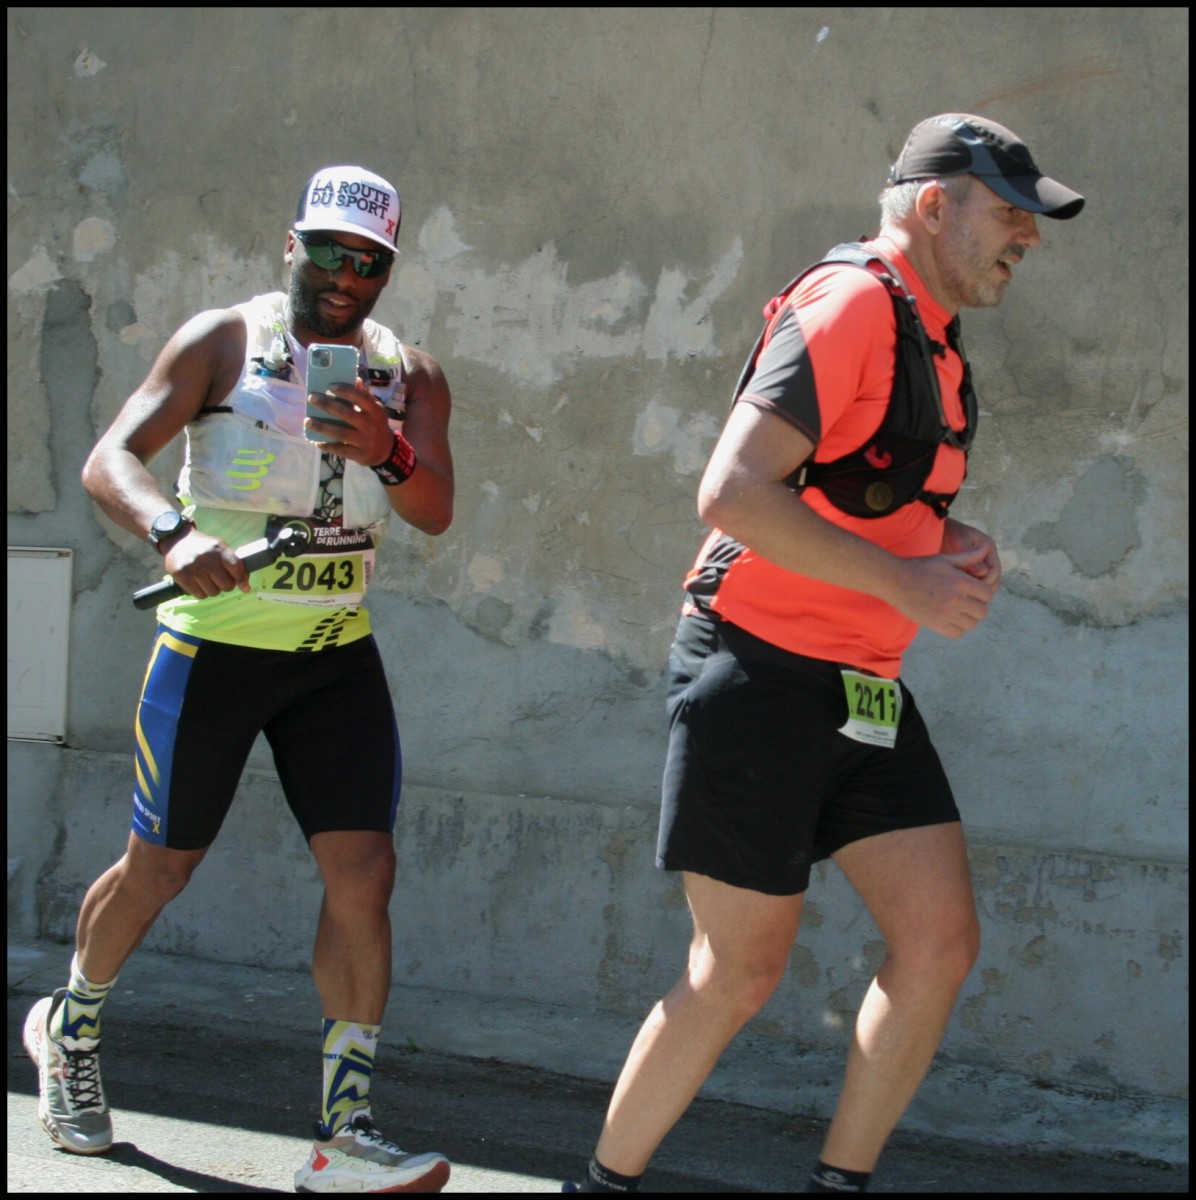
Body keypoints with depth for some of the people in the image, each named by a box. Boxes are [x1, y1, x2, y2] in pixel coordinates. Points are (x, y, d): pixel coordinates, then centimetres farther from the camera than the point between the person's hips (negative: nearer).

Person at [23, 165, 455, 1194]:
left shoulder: (410, 376, 4)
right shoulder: (223, 341, -6)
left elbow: (436, 513, -8)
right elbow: (110, 460, -15)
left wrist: (388, 454, -30)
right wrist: (174, 533, -36)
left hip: (339, 655, 3)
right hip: (214, 643, -3)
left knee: (364, 871, -10)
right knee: (159, 868, 7)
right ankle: (69, 1029, 36)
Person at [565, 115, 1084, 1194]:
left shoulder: (931, 338, 15)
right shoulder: (850, 304, -15)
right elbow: (733, 491, -25)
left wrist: (954, 544, 7)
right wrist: (905, 582, -23)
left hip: (861, 689, 9)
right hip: (760, 671, -9)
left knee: (940, 939, 2)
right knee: (740, 972, -3)